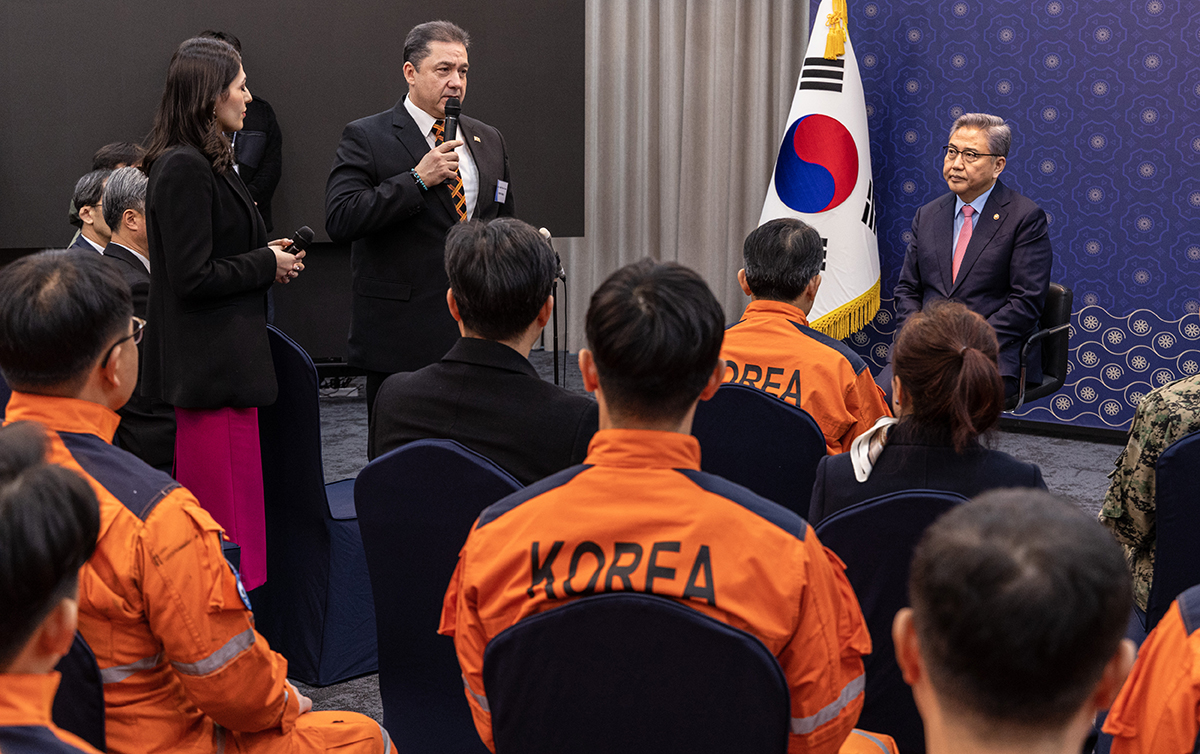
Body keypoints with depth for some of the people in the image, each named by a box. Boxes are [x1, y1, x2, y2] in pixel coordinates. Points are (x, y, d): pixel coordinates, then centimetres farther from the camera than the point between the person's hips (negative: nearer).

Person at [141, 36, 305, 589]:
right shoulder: (184, 168, -17)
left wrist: (265, 257, 7)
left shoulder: (204, 164, 14)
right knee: (230, 506, -5)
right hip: (214, 365, -10)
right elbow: (193, 278, -21)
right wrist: (267, 264, -10)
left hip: (216, 364, 10)